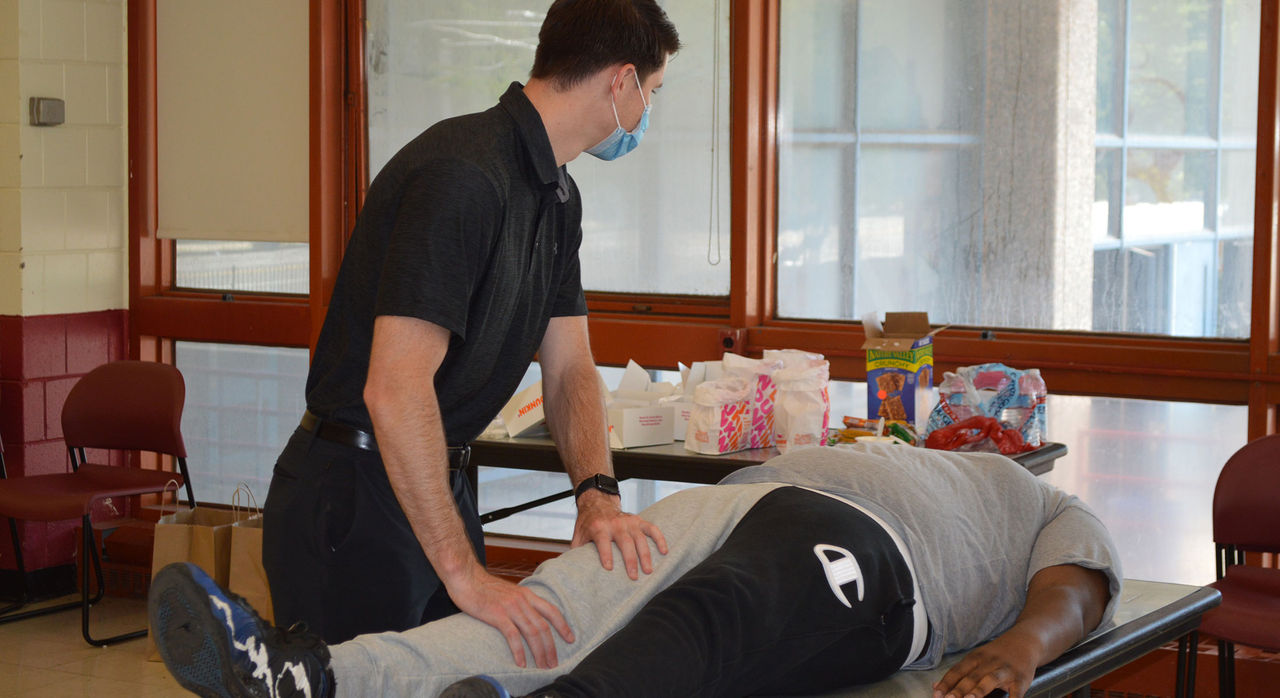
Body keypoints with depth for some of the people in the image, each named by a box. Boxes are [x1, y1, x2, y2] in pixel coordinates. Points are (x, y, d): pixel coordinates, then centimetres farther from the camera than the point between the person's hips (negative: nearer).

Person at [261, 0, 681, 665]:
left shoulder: (558, 197, 9)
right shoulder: (462, 174, -24)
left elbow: (568, 368, 10)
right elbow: (395, 390, -30)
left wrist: (597, 493, -10)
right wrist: (464, 573, -32)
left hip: (439, 484, 10)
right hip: (351, 503, -10)